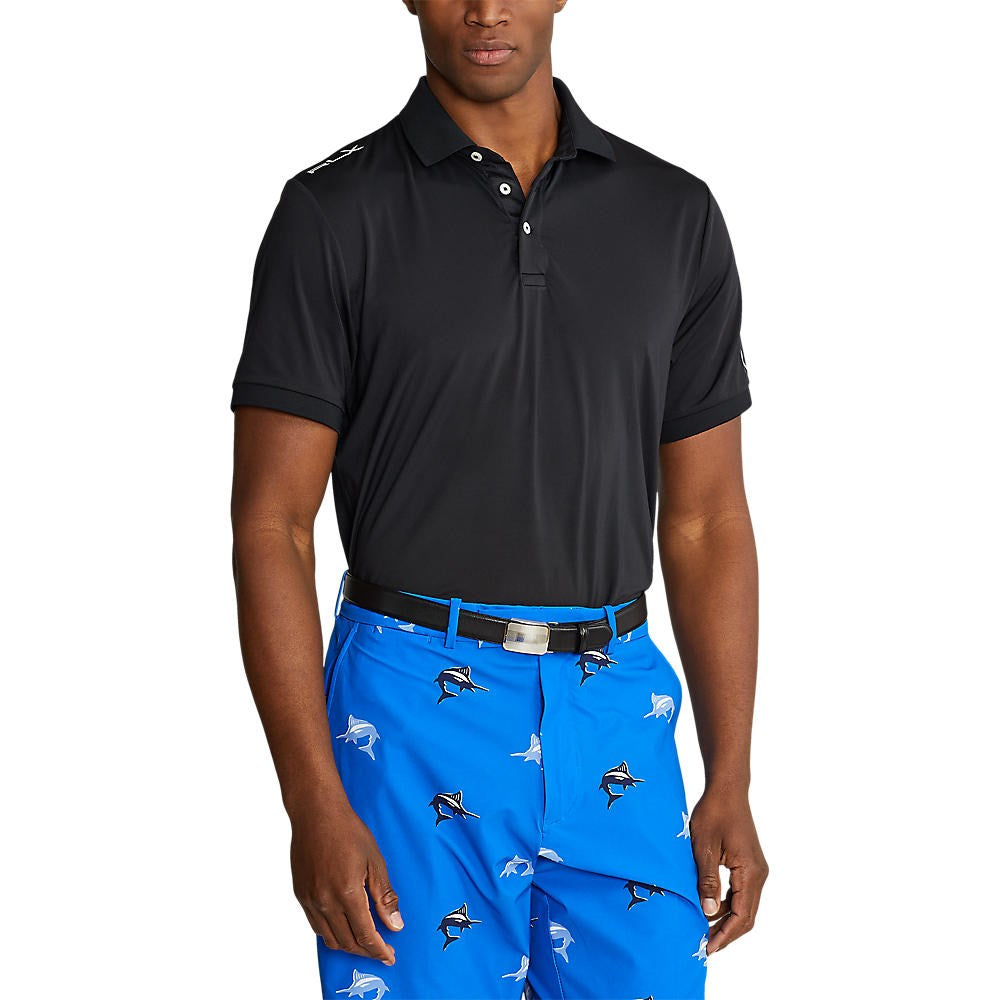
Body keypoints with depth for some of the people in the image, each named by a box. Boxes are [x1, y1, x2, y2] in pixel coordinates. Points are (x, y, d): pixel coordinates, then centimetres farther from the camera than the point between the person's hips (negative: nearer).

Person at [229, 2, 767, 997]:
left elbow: (706, 520, 8)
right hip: (415, 720, -3)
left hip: (619, 724, 3)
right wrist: (314, 804, -12)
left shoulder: (676, 215, 5)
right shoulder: (334, 213, -4)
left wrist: (731, 783, 3)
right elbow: (271, 521, -6)